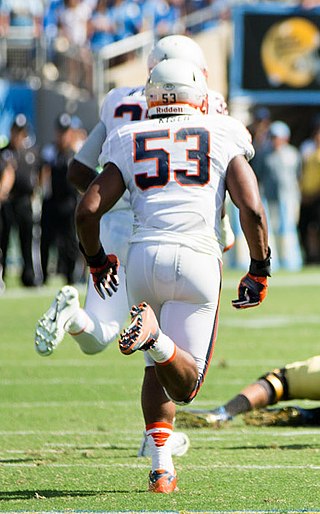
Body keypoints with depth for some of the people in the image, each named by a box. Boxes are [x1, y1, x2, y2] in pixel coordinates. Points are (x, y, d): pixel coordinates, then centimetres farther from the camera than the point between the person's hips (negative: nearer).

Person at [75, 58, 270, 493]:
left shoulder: (129, 144, 16)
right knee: (185, 384, 1)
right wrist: (260, 271, 11)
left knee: (158, 369, 21)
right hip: (197, 259, -2)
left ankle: (161, 468, 7)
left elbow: (88, 210, 7)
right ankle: (155, 334, -31)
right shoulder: (224, 138, 12)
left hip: (143, 257, 3)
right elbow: (252, 210, 0)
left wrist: (96, 260, 25)